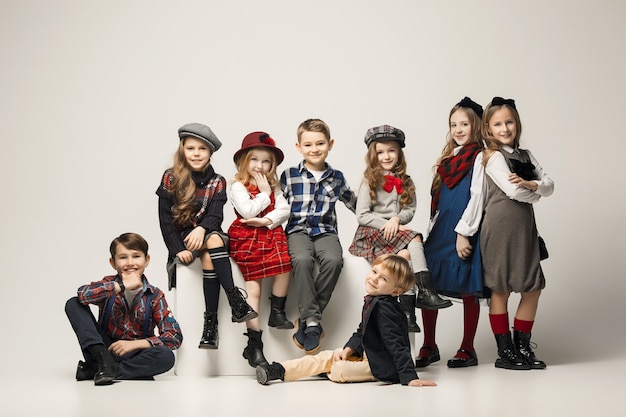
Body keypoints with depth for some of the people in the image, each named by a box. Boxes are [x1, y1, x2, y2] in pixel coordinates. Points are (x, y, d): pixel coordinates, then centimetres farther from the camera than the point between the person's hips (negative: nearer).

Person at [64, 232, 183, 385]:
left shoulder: (155, 296, -5)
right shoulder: (109, 284, -3)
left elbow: (175, 337, -13)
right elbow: (83, 294, -26)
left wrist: (134, 344, -20)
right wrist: (121, 286, -29)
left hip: (133, 355, 0)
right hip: (105, 349, 0)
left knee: (166, 357, -33)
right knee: (74, 304, -13)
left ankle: (94, 370, -21)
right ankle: (103, 360, -24)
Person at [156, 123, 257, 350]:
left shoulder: (217, 182, 5)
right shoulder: (170, 178, 1)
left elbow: (215, 215, -10)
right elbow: (165, 219, -3)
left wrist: (201, 229, -32)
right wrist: (178, 249, -15)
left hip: (207, 235, 2)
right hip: (182, 239, -1)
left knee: (213, 239, -35)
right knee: (212, 244, -33)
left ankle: (211, 322, -40)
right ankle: (235, 299, -40)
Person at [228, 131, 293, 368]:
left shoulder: (273, 186, 16)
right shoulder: (238, 186, -1)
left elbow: (284, 209, 3)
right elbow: (247, 211, -16)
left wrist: (267, 220, -14)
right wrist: (264, 193, -8)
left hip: (270, 233, 5)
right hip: (246, 238, -5)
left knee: (284, 268, -21)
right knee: (253, 287, -9)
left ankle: (277, 313, 4)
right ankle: (254, 344, -6)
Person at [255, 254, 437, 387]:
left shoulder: (385, 308, -26)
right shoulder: (371, 301, 5)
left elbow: (397, 345, -29)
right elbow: (361, 332, 16)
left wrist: (410, 378, -31)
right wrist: (349, 349, -1)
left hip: (382, 367, -10)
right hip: (367, 355, 10)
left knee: (338, 371, -23)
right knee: (326, 356, 2)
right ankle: (278, 370, -1)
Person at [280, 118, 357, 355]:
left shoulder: (337, 178, 13)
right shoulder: (289, 176, 6)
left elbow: (355, 205, 24)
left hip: (325, 231, 2)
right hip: (298, 230, -1)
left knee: (333, 260, -32)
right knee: (302, 259, -36)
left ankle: (306, 319, -20)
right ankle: (313, 320, -26)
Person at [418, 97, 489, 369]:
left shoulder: (478, 157, -4)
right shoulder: (449, 158, 18)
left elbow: (476, 197, -12)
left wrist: (464, 232, -18)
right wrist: (432, 232, 16)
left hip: (464, 232, -7)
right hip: (441, 231, 7)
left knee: (467, 290, 1)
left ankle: (467, 349, 12)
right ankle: (429, 347, 15)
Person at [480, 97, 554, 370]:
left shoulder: (525, 155, 15)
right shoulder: (493, 156, -5)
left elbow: (549, 186, 7)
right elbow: (513, 191, -15)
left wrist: (529, 184, -13)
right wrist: (536, 193, 2)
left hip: (525, 226, 7)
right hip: (500, 225, -7)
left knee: (533, 288, 8)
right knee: (501, 289, 1)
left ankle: (522, 347, 19)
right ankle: (504, 352, 9)